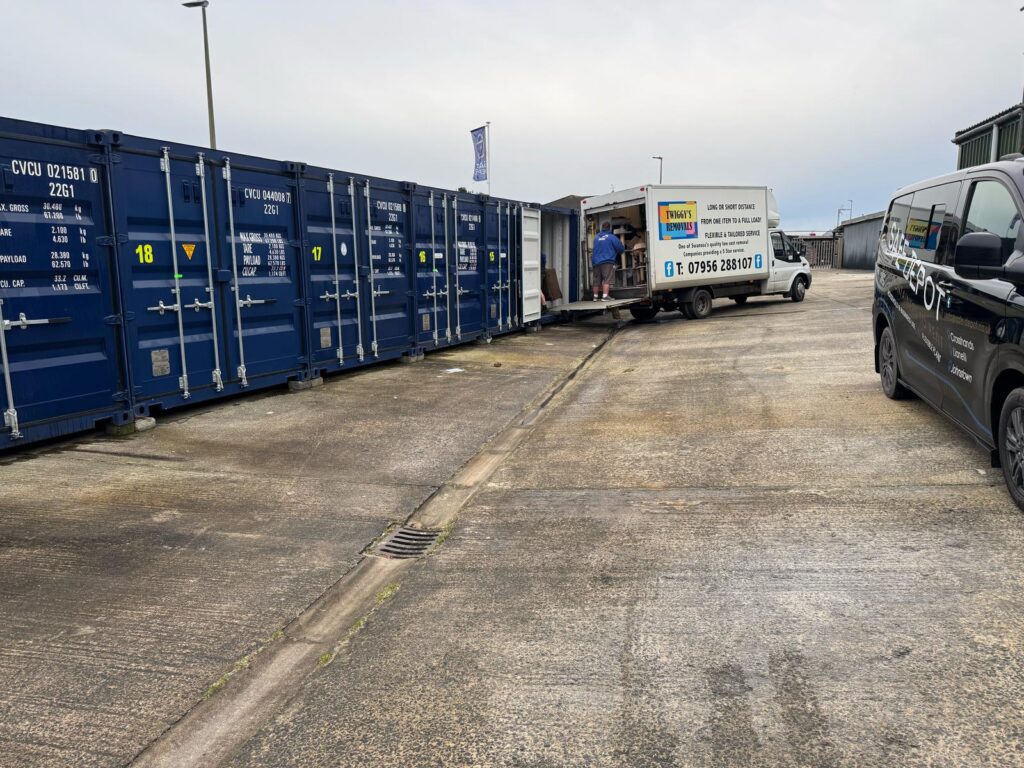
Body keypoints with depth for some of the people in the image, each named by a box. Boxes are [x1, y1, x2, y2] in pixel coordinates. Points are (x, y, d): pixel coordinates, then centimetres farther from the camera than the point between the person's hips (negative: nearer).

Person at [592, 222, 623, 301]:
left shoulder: (596, 238, 11)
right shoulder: (612, 237, -4)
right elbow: (620, 248, 0)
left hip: (596, 261, 5)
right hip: (607, 261, -5)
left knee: (596, 280, 11)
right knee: (607, 279, -7)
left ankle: (596, 296, 18)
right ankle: (605, 296, -16)